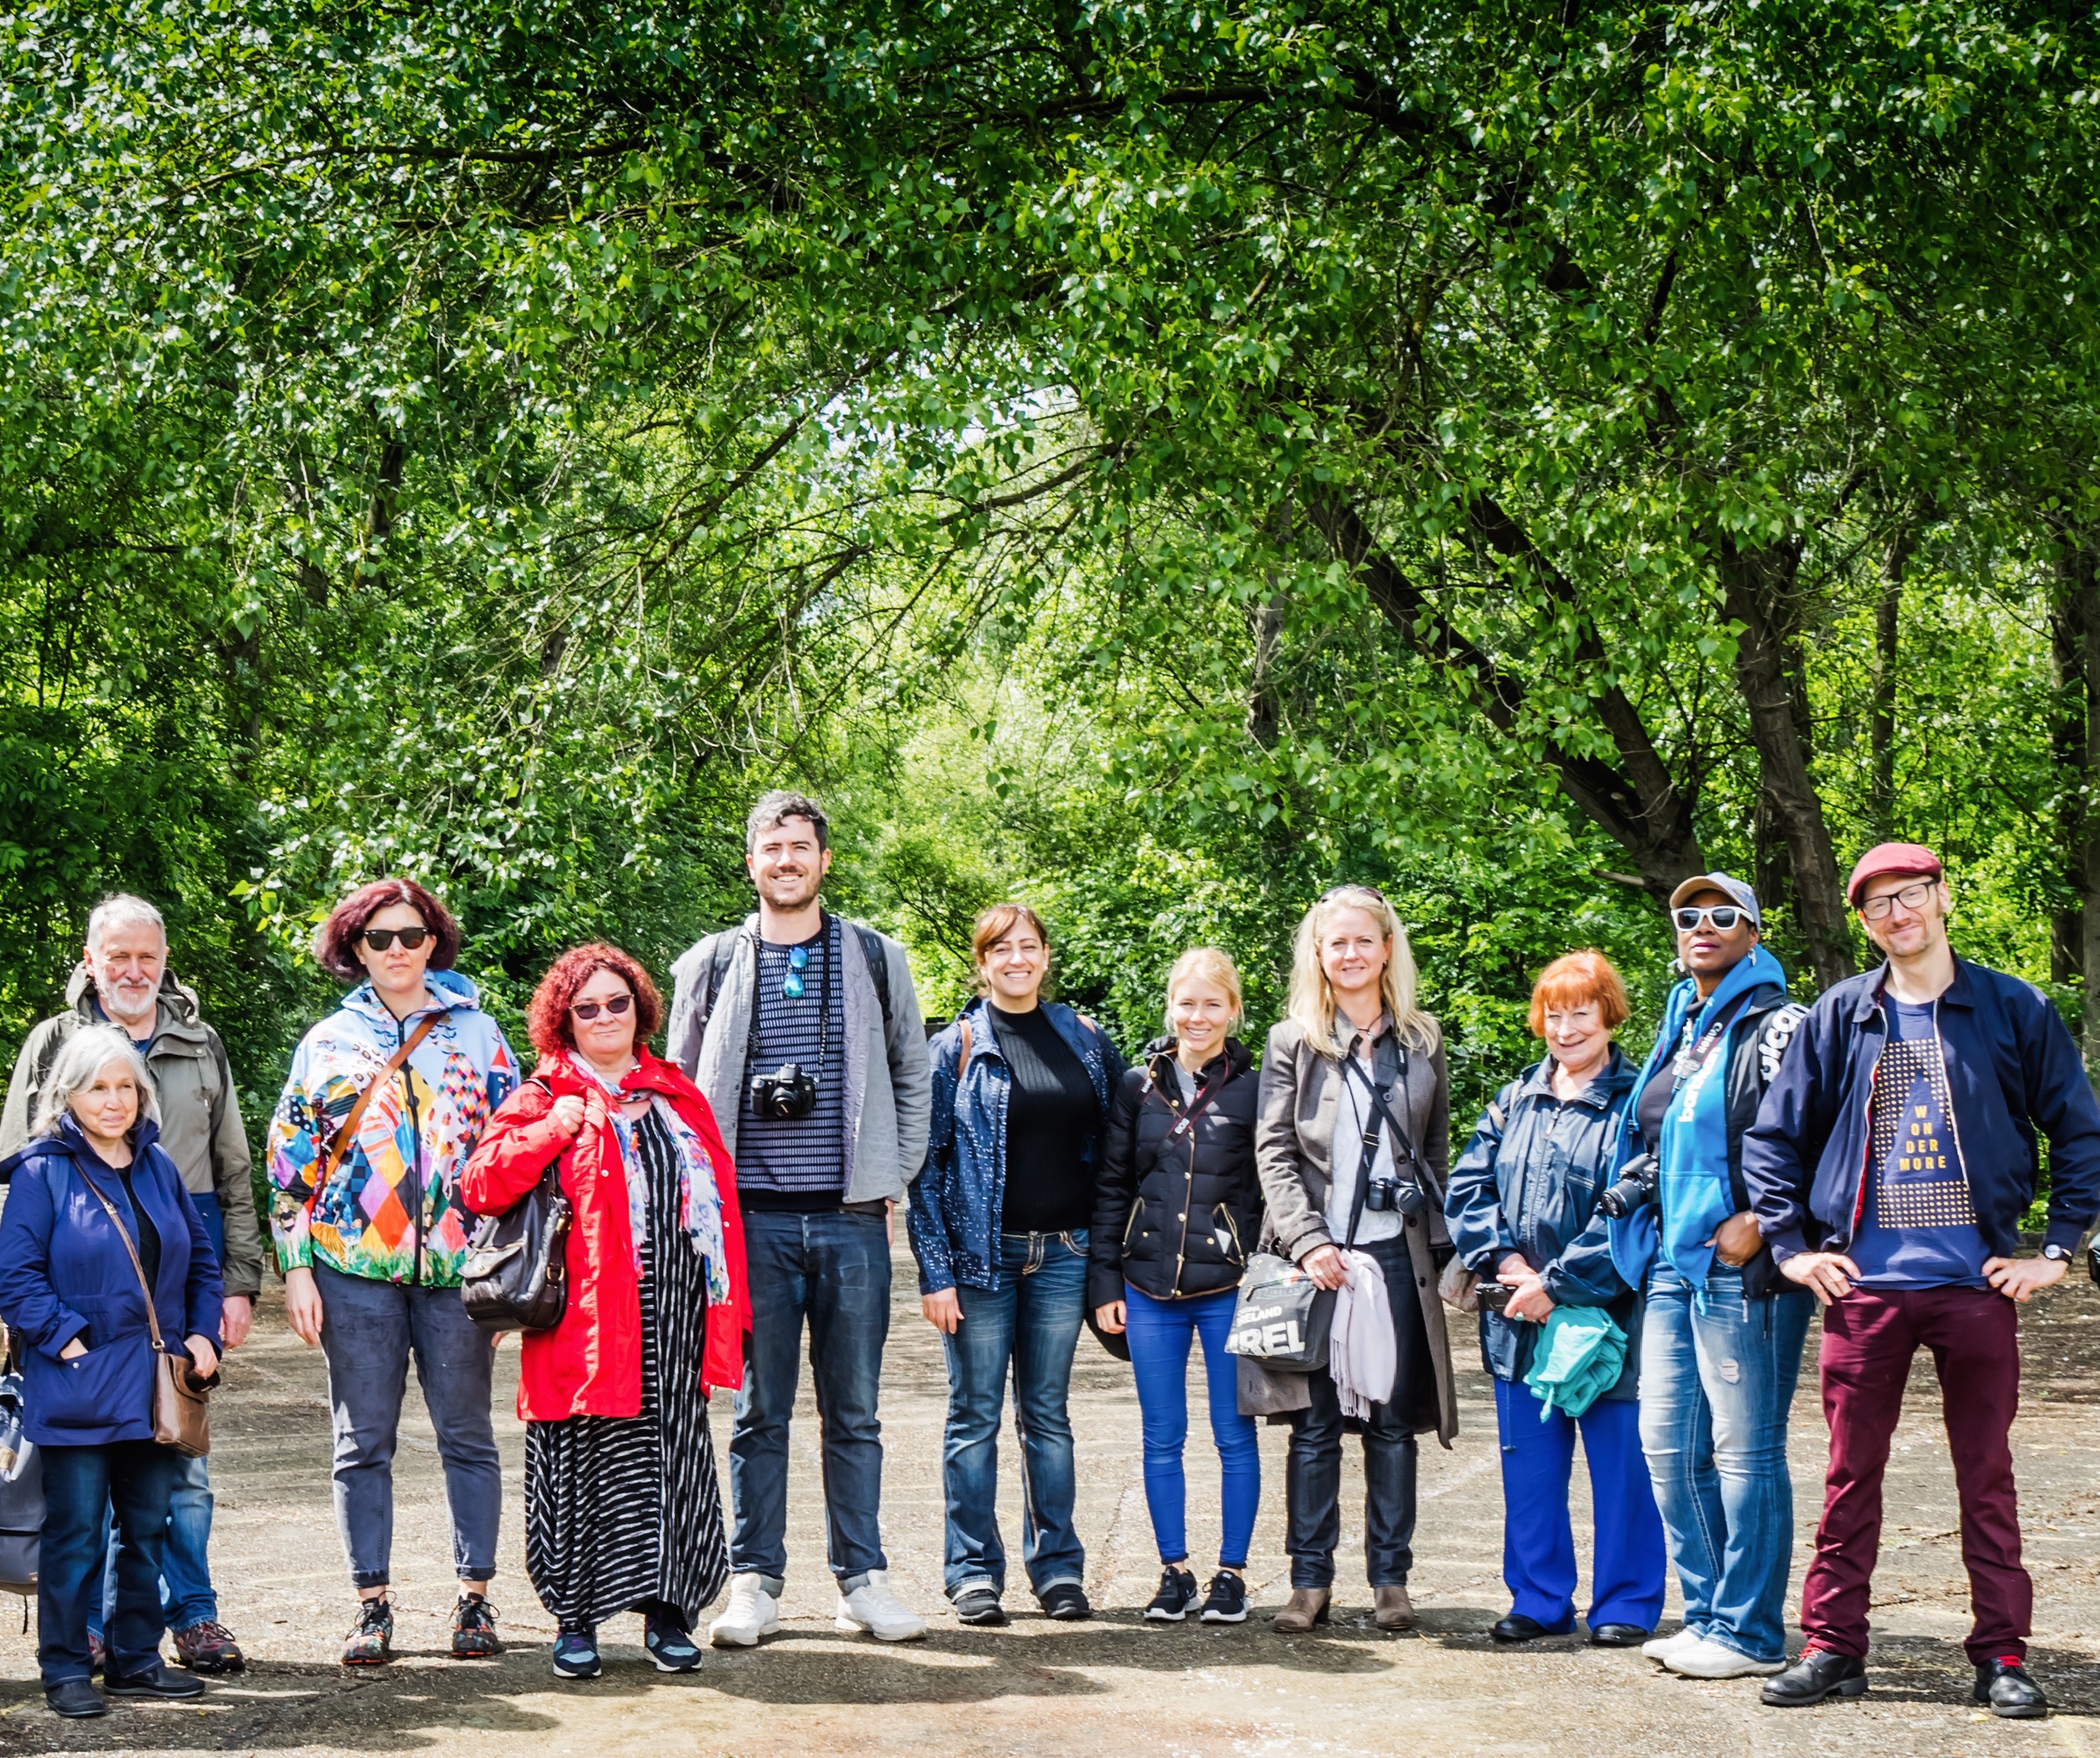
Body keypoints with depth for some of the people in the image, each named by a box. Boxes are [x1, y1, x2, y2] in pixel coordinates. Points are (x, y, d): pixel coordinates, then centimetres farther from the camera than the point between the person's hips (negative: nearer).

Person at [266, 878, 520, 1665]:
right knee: (362, 1443, 3)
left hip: (456, 1264, 0)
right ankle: (372, 1607, 10)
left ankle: (475, 1598, 12)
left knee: (467, 1436, 4)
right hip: (354, 1268, 0)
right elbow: (290, 1160, 8)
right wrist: (296, 1269, 0)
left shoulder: (478, 1033, 8)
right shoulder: (328, 1043, 9)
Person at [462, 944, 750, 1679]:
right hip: (590, 1316, -4)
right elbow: (480, 1187, -7)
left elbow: (719, 1199, 17)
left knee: (674, 1458, 6)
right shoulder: (543, 1098, 3)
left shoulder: (679, 1095, 16)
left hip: (679, 1316, 4)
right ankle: (575, 1619, 11)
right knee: (588, 1462, 0)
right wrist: (553, 1130, -15)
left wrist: (728, 1307, 11)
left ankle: (667, 1610, 16)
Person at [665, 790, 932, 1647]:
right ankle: (755, 1582, 11)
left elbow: (912, 1080, 14)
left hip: (851, 1218, 1)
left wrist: (894, 1180, 6)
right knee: (760, 1410, 3)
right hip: (753, 1218, 0)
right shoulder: (710, 966, 7)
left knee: (854, 1410, 5)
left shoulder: (877, 959, 8)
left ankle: (863, 1578, 12)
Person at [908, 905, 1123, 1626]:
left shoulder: (1086, 1042, 8)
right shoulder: (956, 1047, -1)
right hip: (981, 1254, -2)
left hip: (1062, 1255, 3)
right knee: (975, 1416, 3)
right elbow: (926, 1162, -3)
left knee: (1048, 1415, 9)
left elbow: (1115, 1144, 12)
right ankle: (975, 1573, 10)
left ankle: (1058, 1567, 15)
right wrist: (935, 1270, -10)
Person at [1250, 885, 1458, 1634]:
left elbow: (1437, 1149, 16)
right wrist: (1307, 1241, -12)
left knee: (1393, 1422, 5)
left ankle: (1390, 1577, 12)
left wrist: (1436, 1239, 7)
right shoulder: (1291, 1042, 4)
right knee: (1315, 1424, 1)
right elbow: (1274, 1153, -1)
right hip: (1318, 1255, -2)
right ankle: (1310, 1579, 8)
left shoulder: (1422, 1042, 10)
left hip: (1397, 1255, 2)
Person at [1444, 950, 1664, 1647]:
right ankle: (1539, 1600, 21)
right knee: (1529, 1466, 11)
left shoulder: (1636, 1104, -7)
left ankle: (1625, 1605, 13)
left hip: (1604, 1313, -5)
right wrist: (1503, 1256, -8)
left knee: (1619, 1465, 1)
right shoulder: (1513, 1103, 12)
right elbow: (1466, 1188, 10)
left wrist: (1557, 1283, -15)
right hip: (1519, 1317, 6)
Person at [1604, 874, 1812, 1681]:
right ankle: (1707, 1615, 19)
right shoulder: (1677, 1030, 19)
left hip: (1741, 1271, -8)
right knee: (1668, 1445, 9)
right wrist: (1646, 1235, 17)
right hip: (1671, 1266, 9)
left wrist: (1756, 1224, -18)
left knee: (1744, 1449, -4)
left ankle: (1749, 1632, 3)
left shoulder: (1775, 1026, -6)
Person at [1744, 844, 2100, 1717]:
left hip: (1977, 1283, -1)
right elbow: (1772, 1137, 13)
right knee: (1851, 1473, 5)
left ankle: (2002, 1656, 11)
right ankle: (1831, 1647, 12)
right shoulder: (1838, 1017, 6)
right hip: (1863, 1283, 1)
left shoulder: (2015, 1011, 3)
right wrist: (1791, 1245, 6)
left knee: (1987, 1475, 4)